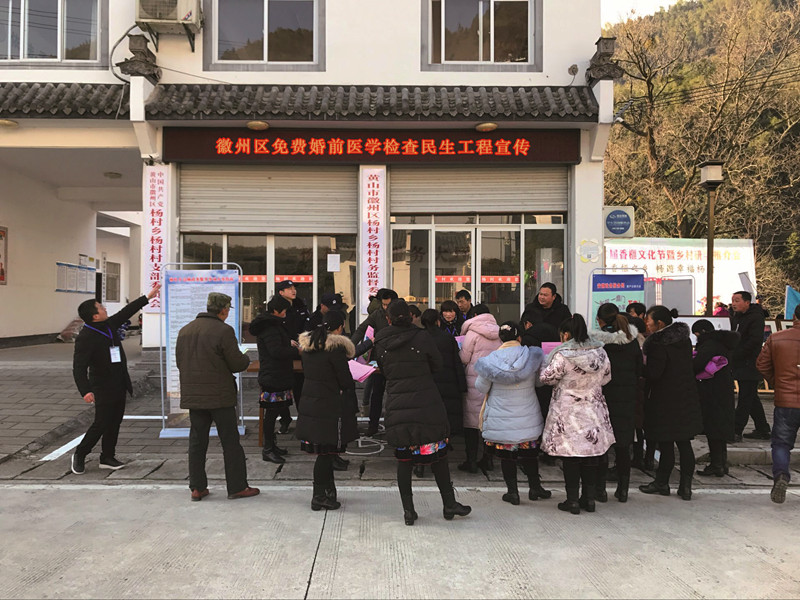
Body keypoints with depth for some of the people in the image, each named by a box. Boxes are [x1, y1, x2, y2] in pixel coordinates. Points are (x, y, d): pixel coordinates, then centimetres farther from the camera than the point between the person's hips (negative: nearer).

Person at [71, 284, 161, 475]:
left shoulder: (109, 325, 5)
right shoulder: (85, 337, -19)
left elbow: (126, 312, 20)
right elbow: (79, 367, -24)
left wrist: (148, 297, 23)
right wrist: (85, 391, -34)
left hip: (119, 386, 8)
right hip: (103, 389, -8)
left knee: (115, 422, 12)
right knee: (101, 424, -4)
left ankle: (108, 457, 22)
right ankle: (79, 455, 16)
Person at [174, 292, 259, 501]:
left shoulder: (185, 330, 8)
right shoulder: (223, 331, -14)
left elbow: (179, 362, 13)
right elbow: (237, 364, -12)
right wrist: (245, 357, 9)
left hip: (193, 395, 6)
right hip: (219, 395, -6)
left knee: (197, 441, 12)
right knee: (230, 441, 3)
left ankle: (197, 488, 16)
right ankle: (237, 487, 10)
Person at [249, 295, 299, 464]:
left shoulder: (270, 324, 16)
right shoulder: (270, 328, -17)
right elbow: (277, 351, -25)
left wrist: (288, 342, 12)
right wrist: (298, 351, -17)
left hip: (276, 376, 11)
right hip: (273, 377, -11)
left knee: (273, 412, 15)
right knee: (272, 412, -5)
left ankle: (271, 445, 25)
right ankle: (268, 450, 2)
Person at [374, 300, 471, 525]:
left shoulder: (381, 343, 1)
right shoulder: (422, 337, -8)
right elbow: (437, 364, 4)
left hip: (397, 407, 3)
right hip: (426, 405, -2)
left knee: (404, 458, 10)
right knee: (437, 454, 9)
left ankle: (408, 510, 13)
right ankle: (449, 504, 19)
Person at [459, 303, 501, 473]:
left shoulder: (473, 332, -8)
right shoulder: (499, 332, 7)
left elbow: (463, 358, -7)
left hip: (476, 381, -5)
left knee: (471, 421, 2)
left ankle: (471, 461, 4)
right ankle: (488, 459, 19)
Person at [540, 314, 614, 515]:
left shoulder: (562, 355, -18)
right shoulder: (600, 352, -1)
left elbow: (547, 378, -9)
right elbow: (606, 378, 11)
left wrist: (544, 367, 11)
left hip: (568, 414, -5)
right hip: (594, 412, 5)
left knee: (570, 458, 5)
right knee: (591, 456, 13)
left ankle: (572, 500, 10)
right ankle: (589, 498, 20)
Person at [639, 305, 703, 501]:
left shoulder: (658, 344, -19)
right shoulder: (685, 340, 7)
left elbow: (652, 374, -21)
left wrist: (641, 365, -3)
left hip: (666, 402, -7)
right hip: (687, 399, 8)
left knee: (666, 444, 4)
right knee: (684, 443, 12)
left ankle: (661, 483, 17)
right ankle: (686, 486, 17)